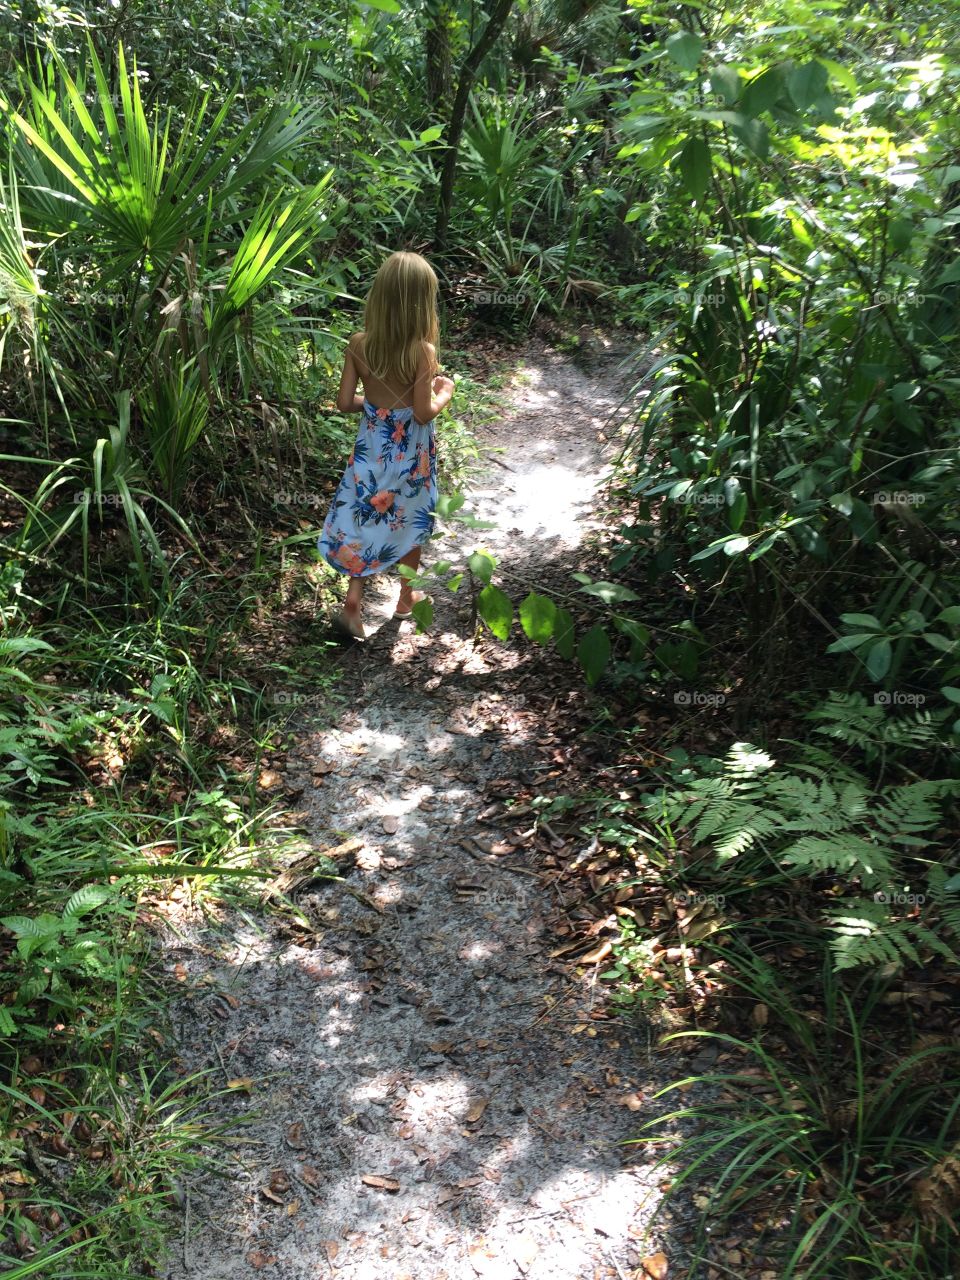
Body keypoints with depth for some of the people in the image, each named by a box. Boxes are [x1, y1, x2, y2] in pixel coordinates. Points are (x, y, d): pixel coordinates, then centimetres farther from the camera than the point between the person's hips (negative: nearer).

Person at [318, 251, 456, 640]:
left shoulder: (359, 343, -11)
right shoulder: (422, 351, -23)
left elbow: (345, 402, -7)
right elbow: (424, 413, -21)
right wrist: (444, 392, -2)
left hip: (372, 445, 3)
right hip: (410, 452, -3)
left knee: (364, 517, 15)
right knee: (410, 520, 17)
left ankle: (352, 603, 9)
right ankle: (407, 598, 35)